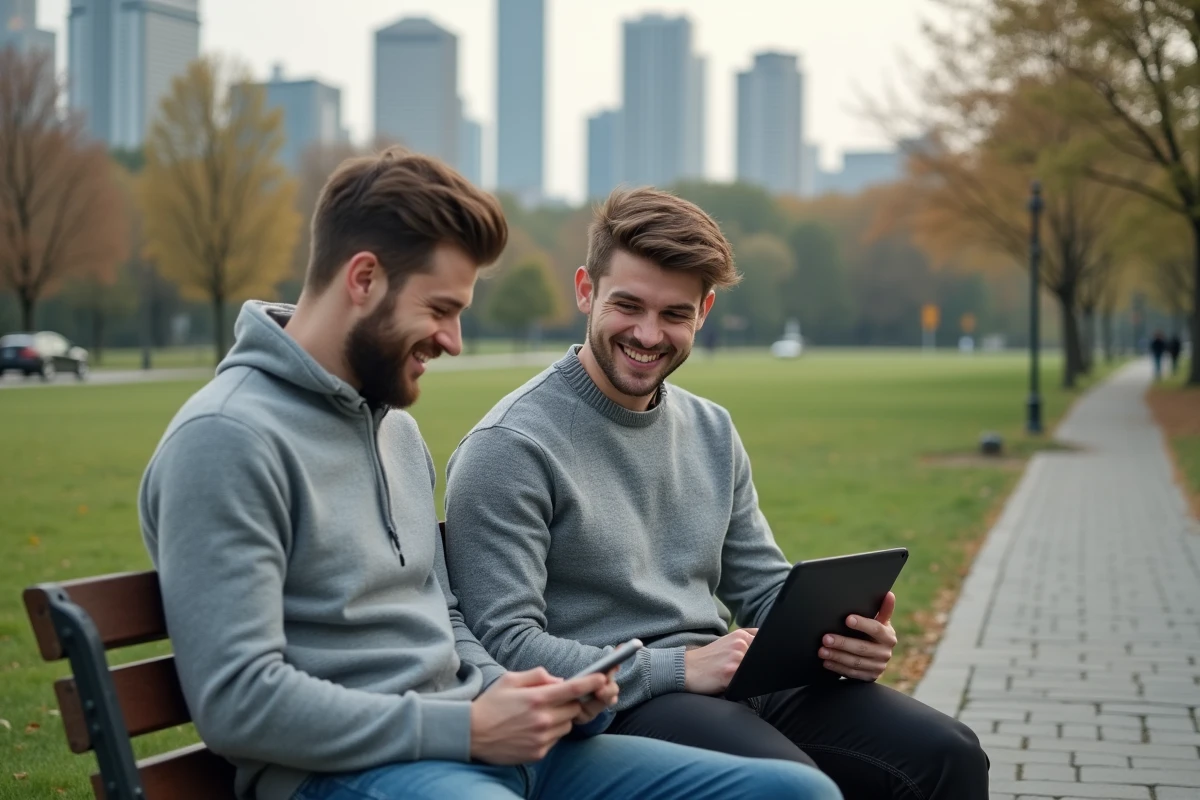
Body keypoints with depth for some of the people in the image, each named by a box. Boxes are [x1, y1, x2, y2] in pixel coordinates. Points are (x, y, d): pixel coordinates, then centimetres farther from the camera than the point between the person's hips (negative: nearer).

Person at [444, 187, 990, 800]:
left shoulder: (712, 432, 16)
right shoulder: (508, 449, -8)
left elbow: (766, 592, 19)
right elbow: (506, 647, -15)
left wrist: (847, 635, -4)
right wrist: (682, 668, -22)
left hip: (728, 684, 7)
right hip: (605, 706, -7)